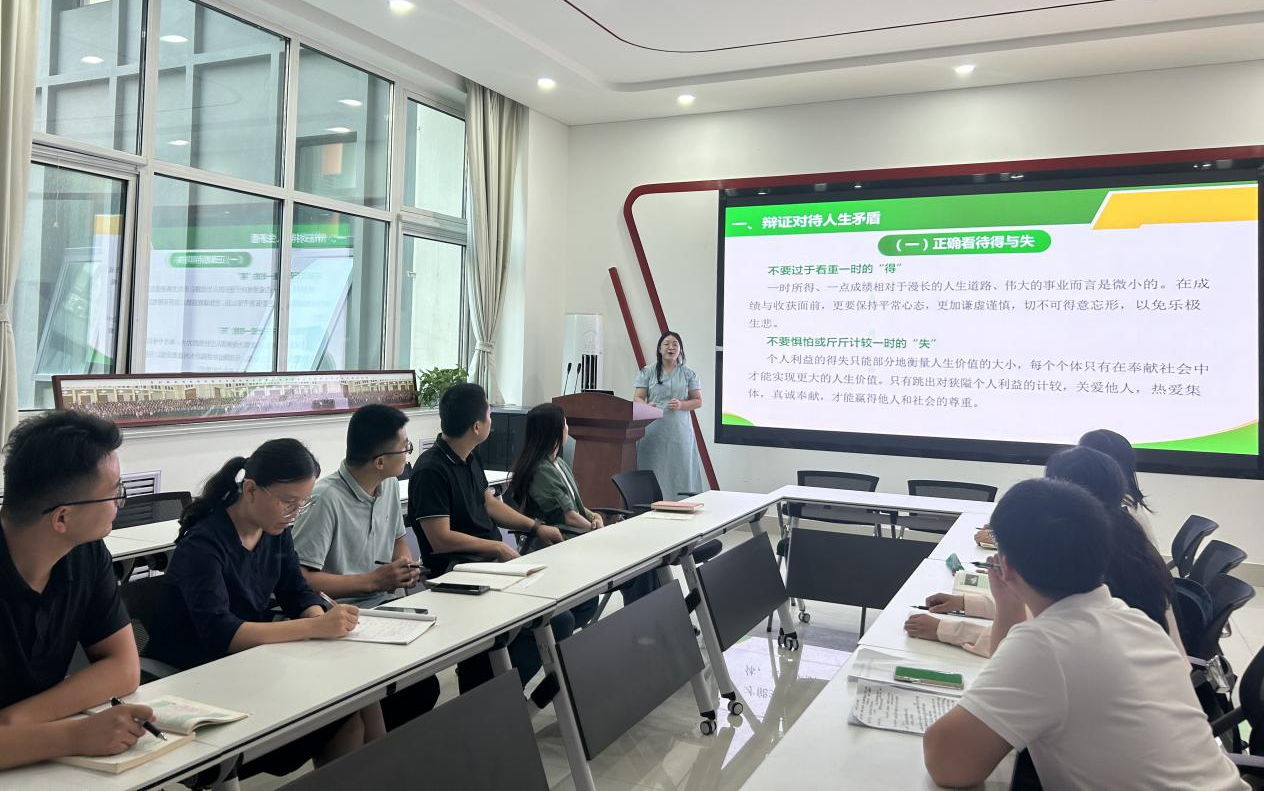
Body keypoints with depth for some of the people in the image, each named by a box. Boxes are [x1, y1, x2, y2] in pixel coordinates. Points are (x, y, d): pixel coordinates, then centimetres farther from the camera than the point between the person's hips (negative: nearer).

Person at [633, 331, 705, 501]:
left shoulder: (688, 374, 11)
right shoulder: (647, 372, 10)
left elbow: (698, 401, 10)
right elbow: (638, 398, 5)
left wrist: (681, 405, -10)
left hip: (679, 431, 1)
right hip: (653, 431, 0)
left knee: (678, 471, -3)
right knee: (652, 472, -6)